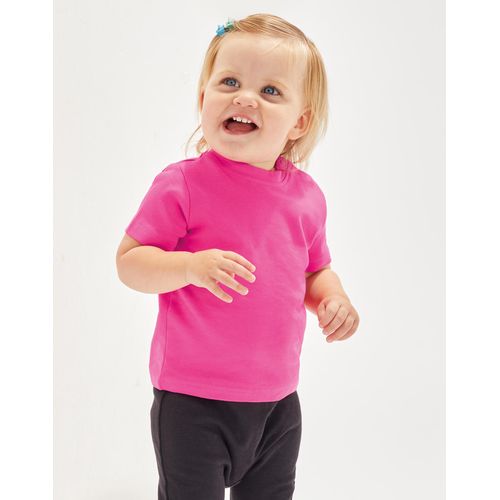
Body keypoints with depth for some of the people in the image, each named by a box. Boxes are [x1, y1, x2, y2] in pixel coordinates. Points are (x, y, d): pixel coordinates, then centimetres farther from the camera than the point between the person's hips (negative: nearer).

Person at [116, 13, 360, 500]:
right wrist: (191, 266, -28)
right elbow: (129, 262, -11)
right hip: (192, 399, -4)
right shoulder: (181, 185, -12)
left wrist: (333, 298, -5)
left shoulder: (306, 195, 2)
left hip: (277, 400, 5)